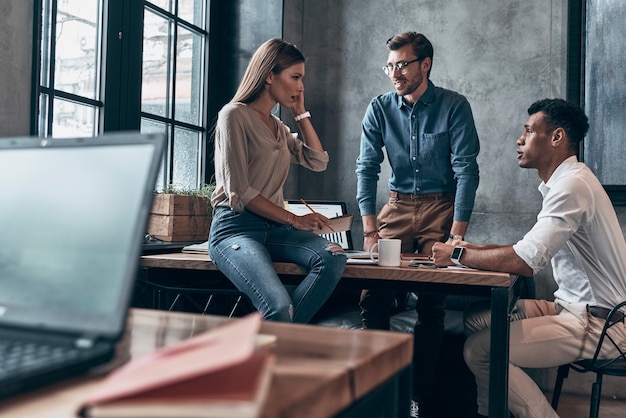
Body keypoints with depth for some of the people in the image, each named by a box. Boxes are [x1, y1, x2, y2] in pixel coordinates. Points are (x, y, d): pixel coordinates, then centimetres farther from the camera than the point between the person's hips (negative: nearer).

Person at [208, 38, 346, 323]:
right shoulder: (235, 115, -3)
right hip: (236, 227, -7)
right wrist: (294, 219, -12)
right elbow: (239, 192, -11)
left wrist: (301, 113, 16)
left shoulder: (278, 127, 22)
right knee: (279, 307, -34)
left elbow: (318, 161, 16)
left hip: (274, 227, 7)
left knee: (334, 258, -26)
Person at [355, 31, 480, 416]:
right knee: (373, 296, -11)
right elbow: (367, 168, -1)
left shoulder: (454, 106, -7)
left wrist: (457, 233, -17)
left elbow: (466, 170, -10)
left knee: (431, 303, -11)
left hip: (442, 206, -2)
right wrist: (370, 230, -10)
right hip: (398, 205, 3)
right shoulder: (380, 108, 2)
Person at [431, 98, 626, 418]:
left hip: (598, 322, -10)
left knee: (479, 349, -19)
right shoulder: (565, 181, 12)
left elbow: (525, 262, -28)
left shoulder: (572, 185, -21)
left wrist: (458, 255, -14)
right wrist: (479, 249, 7)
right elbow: (536, 249, 19)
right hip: (574, 306, 10)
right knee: (475, 318, 5)